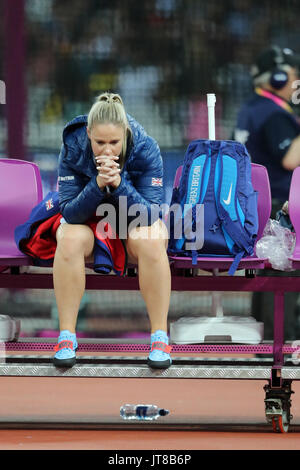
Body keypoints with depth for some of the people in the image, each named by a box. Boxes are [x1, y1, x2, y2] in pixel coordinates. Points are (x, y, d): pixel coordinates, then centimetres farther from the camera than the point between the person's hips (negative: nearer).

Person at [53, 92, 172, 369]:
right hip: (87, 219, 1)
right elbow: (70, 213, -22)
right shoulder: (73, 150, -21)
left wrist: (119, 184, -41)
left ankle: (160, 337, -27)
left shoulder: (146, 150, -23)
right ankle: (66, 336, -26)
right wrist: (97, 185, -40)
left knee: (150, 242, -34)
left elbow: (150, 215, -26)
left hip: (135, 221, 0)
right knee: (70, 240, -33)